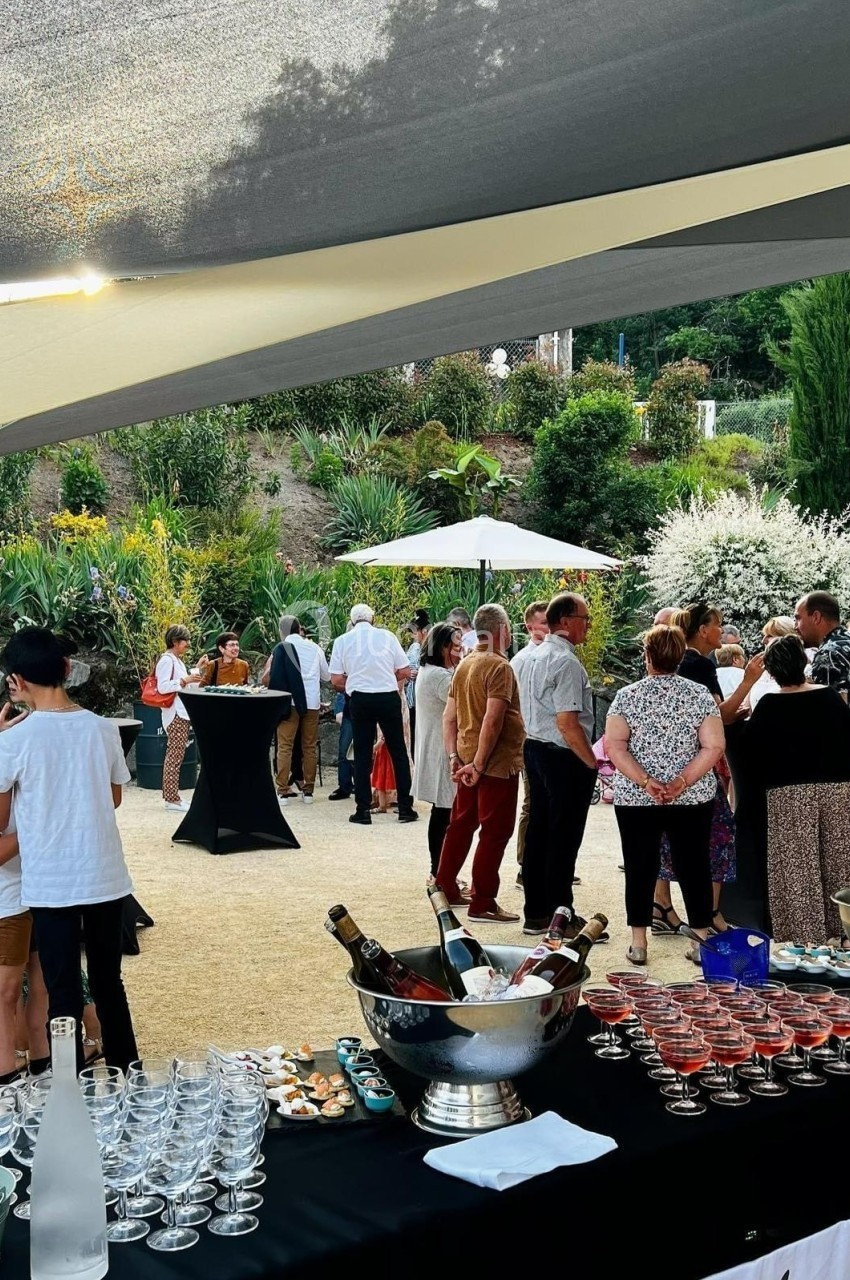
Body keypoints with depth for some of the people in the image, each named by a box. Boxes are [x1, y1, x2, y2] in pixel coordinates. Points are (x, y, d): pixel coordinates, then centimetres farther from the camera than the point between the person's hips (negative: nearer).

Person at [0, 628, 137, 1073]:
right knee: (109, 983, 18)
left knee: (63, 993, 7)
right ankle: (128, 1075, 30)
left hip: (51, 884, -3)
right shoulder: (104, 729, -4)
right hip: (105, 877, 4)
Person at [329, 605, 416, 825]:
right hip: (388, 697, 0)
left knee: (362, 755, 8)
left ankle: (363, 810, 7)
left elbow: (336, 681, 0)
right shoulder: (386, 636, 2)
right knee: (398, 752, 9)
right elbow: (405, 672, 3)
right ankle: (405, 807, 12)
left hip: (360, 700, 0)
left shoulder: (342, 641, 3)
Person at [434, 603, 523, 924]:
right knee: (495, 832, -2)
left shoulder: (465, 665, 10)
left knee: (461, 824, 18)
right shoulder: (499, 667, -15)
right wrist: (478, 764, -20)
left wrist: (455, 758, 6)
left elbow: (449, 717, 10)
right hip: (496, 762, -8)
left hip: (467, 761, 9)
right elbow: (492, 720, -23)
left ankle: (445, 888, 26)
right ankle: (482, 905, 1)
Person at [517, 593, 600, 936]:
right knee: (563, 839, 0)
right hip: (563, 757, -9)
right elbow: (567, 722, -23)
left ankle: (535, 913, 22)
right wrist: (593, 763, -14)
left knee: (538, 831, 14)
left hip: (534, 749, 9)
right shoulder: (566, 662, -18)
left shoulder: (532, 657, 11)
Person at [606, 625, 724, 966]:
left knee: (640, 867, 8)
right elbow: (713, 747, -9)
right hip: (693, 798, 1)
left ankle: (638, 943, 12)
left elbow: (614, 747, -11)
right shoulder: (700, 694, -3)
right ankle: (702, 939, 14)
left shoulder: (627, 696, -5)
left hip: (635, 798, -1)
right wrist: (681, 783, -13)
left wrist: (646, 782, -16)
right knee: (693, 865, 9)